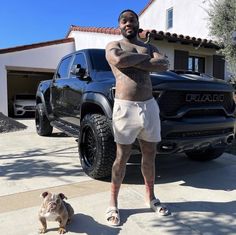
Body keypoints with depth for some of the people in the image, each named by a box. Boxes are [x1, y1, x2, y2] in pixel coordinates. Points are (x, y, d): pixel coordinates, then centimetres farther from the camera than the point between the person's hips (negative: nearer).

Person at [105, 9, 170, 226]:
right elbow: (119, 60, -18)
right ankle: (113, 204, 17)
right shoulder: (113, 46, 8)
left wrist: (132, 61, -9)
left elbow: (164, 65, -3)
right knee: (122, 157, 1)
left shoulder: (149, 47, 18)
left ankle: (150, 197, 31)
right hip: (125, 107, -4)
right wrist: (144, 58, -3)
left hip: (150, 106, 5)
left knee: (150, 155, 13)